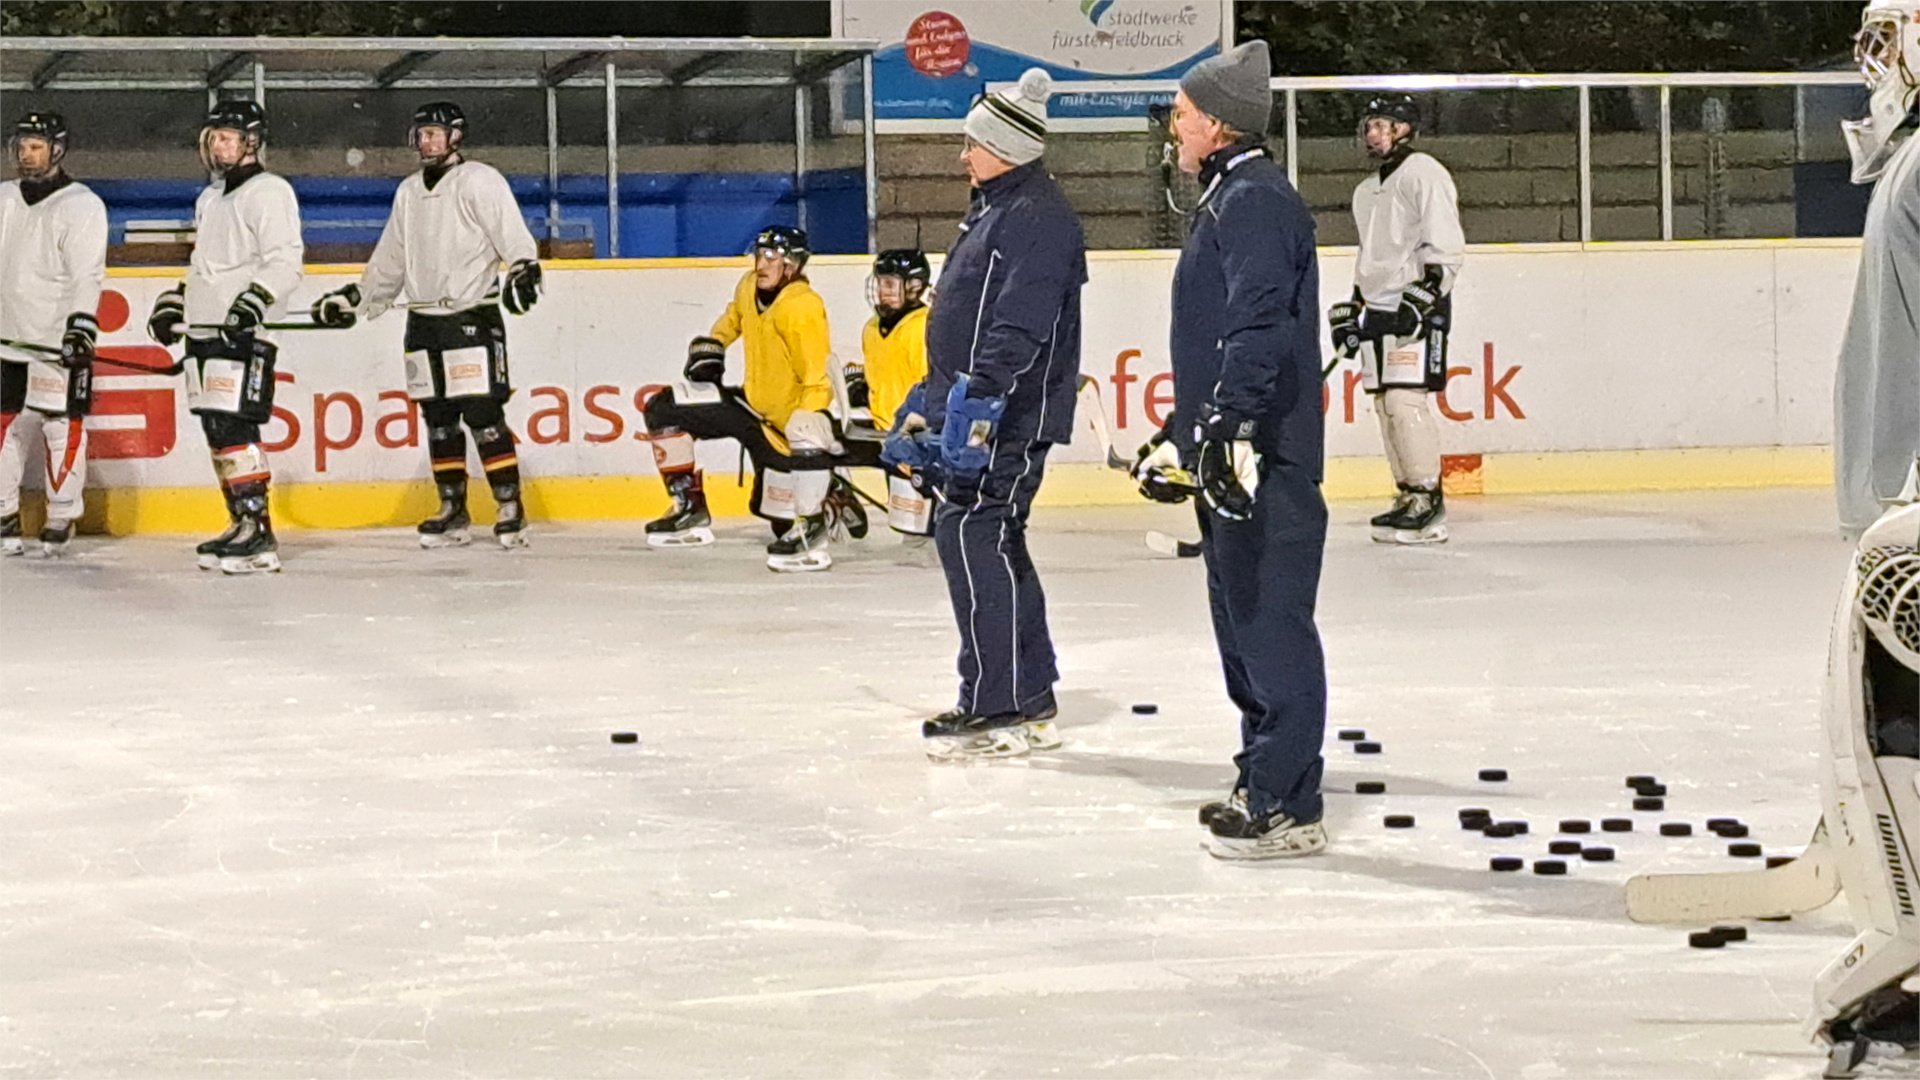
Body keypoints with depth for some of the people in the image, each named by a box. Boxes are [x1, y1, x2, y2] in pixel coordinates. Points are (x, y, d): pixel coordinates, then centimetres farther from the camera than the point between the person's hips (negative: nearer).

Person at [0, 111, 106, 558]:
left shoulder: (82, 205, -5)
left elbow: (87, 273, -13)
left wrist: (82, 321, -22)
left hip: (58, 339, -6)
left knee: (62, 427, -4)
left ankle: (62, 519, 4)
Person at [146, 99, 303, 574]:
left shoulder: (268, 192, -7)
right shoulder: (210, 199, 22)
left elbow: (285, 261, -17)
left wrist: (256, 299, -29)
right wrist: (174, 302, 25)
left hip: (244, 334, -9)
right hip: (204, 331, 9)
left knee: (233, 427, -16)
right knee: (216, 429, 8)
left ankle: (258, 532, -19)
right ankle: (242, 526, 13)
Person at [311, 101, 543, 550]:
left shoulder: (479, 181, -4)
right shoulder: (409, 192, 18)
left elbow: (512, 234, -14)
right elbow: (390, 260, 25)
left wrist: (523, 269, -30)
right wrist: (353, 299, 21)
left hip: (472, 315, -7)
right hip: (424, 321, 7)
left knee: (482, 413, -11)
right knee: (438, 418, 7)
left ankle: (510, 508, -7)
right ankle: (453, 510, 13)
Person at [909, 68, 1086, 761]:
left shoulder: (1037, 217, -15)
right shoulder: (994, 209, 19)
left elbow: (1018, 327, -26)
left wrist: (977, 398, -31)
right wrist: (933, 404, 28)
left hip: (1012, 415, -11)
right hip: (977, 411, 11)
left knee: (972, 534, -14)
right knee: (988, 541, 14)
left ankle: (1001, 709, -12)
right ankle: (1028, 701, 22)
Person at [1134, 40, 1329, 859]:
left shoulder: (1254, 201, -13)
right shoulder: (1227, 201, 20)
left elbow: (1259, 325, -26)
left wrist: (1230, 425, -32)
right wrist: (1179, 436, 29)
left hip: (1261, 459, -11)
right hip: (1226, 456, 11)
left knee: (1269, 626, -9)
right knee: (1243, 623, 16)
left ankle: (1288, 808, -6)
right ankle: (1263, 781, 25)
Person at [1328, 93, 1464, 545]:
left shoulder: (1424, 175, -7)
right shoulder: (1366, 190, 22)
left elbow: (1446, 248, -14)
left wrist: (1422, 298, -22)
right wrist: (1352, 311, 22)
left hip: (1418, 308, -9)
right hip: (1378, 309, 9)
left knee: (1406, 400, -16)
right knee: (1385, 403, 5)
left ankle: (1428, 502, -14)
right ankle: (1408, 496, 9)